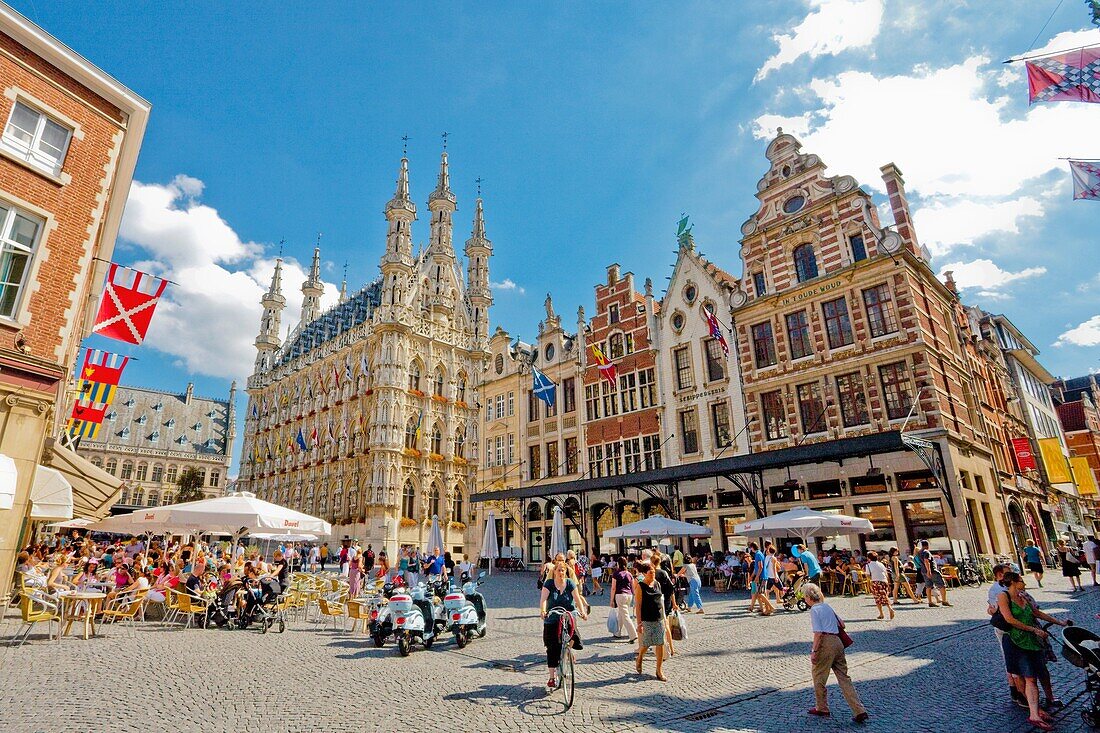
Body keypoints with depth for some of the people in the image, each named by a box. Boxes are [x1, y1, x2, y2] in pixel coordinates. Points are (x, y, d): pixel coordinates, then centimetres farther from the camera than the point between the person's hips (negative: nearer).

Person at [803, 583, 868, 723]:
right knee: (844, 677, 10)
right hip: (838, 642, 8)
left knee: (819, 677, 11)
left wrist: (814, 651, -13)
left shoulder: (814, 610, -9)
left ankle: (822, 709, 23)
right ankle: (859, 711, 2)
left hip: (826, 643, -8)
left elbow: (818, 633, -16)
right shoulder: (827, 606, 15)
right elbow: (841, 624, 21)